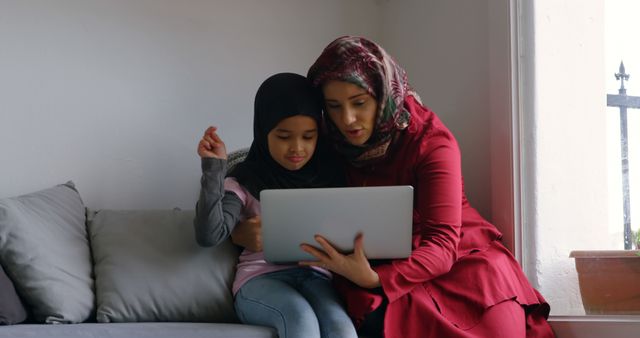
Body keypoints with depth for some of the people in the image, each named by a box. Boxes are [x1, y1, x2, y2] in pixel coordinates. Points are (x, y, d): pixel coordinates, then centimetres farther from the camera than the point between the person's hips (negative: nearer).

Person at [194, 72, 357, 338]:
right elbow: (209, 235, -10)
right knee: (300, 317, -35)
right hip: (260, 277, -2)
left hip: (315, 275, 2)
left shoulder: (331, 176, 13)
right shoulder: (245, 179, 4)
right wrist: (214, 169, -16)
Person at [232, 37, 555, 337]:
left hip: (459, 259, -1)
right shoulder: (332, 144, 0)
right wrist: (245, 231, -12)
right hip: (383, 270, 1)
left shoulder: (431, 141, -11)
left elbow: (441, 247, -18)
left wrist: (373, 278, -35)